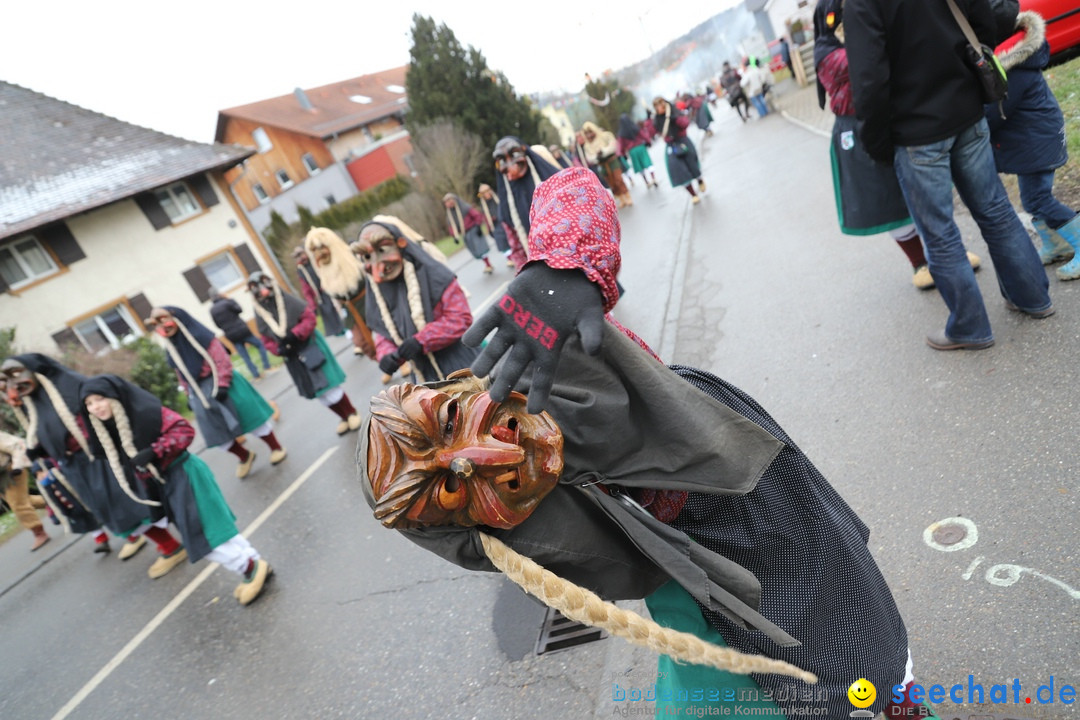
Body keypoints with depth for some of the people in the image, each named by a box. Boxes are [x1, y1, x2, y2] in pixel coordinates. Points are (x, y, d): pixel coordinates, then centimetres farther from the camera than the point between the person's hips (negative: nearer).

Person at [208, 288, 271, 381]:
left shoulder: (212, 310, 6)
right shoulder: (227, 302, -9)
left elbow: (218, 325, 9)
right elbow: (239, 310, -11)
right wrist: (231, 300, 1)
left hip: (231, 336, 4)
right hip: (242, 331, -4)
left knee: (246, 358, 8)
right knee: (260, 345, 15)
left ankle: (257, 375, 5)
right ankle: (266, 367, 8)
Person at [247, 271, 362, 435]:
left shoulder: (288, 300, -11)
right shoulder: (260, 315, 1)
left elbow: (310, 317, -12)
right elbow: (267, 341, 4)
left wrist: (295, 335, -23)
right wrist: (279, 350, -15)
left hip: (310, 347, -4)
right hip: (293, 357, 4)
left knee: (328, 385, -2)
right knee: (319, 393, 10)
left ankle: (352, 413, 18)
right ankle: (344, 417, 26)